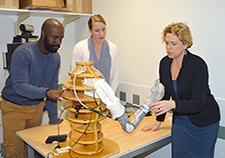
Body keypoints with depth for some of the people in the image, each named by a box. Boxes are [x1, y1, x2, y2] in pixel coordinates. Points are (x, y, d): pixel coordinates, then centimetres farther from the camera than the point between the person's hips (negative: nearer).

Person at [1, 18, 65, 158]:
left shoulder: (56, 57, -3)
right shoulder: (22, 53, -23)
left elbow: (52, 89, 2)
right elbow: (20, 86, -31)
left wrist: (54, 119, 3)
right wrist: (46, 92, -47)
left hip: (37, 106, 5)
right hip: (14, 107, -5)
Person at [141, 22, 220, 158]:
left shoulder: (198, 64, -23)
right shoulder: (165, 63, -5)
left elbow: (198, 103, -29)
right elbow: (165, 93, 5)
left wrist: (173, 104, -46)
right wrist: (159, 121, 5)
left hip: (203, 122, -5)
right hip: (180, 120, 5)